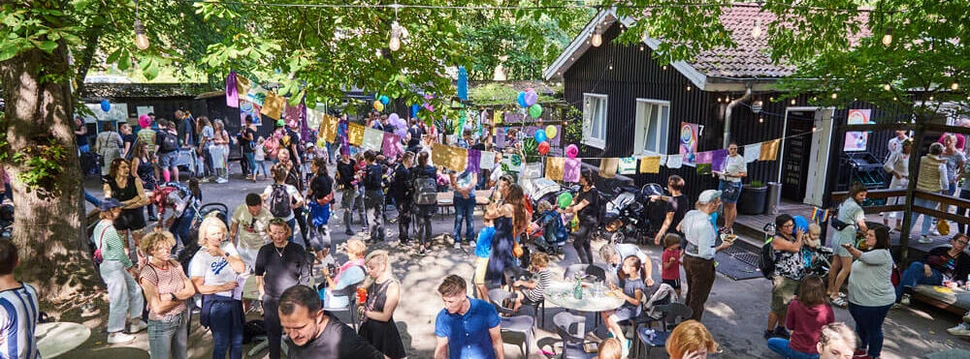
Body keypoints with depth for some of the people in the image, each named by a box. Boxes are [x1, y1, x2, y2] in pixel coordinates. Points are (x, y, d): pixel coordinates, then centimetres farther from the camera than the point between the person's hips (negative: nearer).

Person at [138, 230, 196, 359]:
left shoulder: (176, 265, 0)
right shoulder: (148, 274, -16)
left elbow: (191, 290, -5)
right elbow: (158, 308, -20)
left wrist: (171, 296, -19)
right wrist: (182, 296, -10)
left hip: (182, 319, 5)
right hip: (161, 324, -5)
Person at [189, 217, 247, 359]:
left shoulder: (228, 246, 3)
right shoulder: (200, 257, -10)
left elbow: (241, 268, -7)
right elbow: (198, 287, -14)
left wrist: (223, 254, -15)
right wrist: (224, 287, -16)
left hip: (235, 299, 5)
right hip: (216, 303, -5)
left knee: (237, 340, 16)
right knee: (222, 343, 4)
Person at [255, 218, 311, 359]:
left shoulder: (298, 250, -5)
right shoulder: (264, 251, 1)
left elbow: (305, 275, 0)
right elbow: (258, 274, 12)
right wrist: (262, 292, 7)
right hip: (271, 300, 2)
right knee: (273, 332, 14)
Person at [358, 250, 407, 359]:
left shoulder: (393, 286, -17)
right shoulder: (370, 282, -1)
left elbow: (385, 316, -18)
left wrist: (366, 312, -9)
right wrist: (360, 302, -11)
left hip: (384, 332, -5)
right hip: (367, 329, 5)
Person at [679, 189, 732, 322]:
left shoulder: (690, 214, -4)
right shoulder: (706, 224, -29)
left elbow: (683, 229, 18)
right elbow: (705, 253, -27)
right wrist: (721, 247, -14)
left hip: (688, 258, 8)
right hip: (702, 263, -8)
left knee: (690, 294, 26)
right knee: (698, 299, 9)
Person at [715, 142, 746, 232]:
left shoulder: (740, 159, -10)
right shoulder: (726, 157, 12)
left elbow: (744, 174, -12)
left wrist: (732, 175, -22)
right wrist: (718, 173, 6)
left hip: (733, 184, -7)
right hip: (723, 182, 7)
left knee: (732, 205, 0)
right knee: (726, 204, 10)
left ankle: (730, 227, 6)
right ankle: (726, 225, 17)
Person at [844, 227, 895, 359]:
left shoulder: (882, 254, -21)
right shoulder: (870, 252, 10)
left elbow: (862, 257, -41)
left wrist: (851, 249, -59)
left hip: (875, 302, -10)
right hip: (858, 299, 10)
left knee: (873, 330, 6)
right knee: (861, 326, 25)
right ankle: (863, 348, 44)